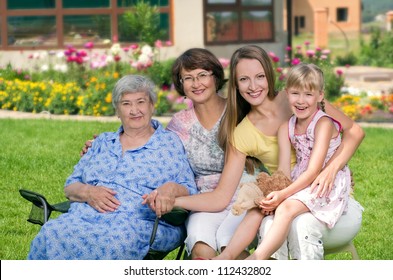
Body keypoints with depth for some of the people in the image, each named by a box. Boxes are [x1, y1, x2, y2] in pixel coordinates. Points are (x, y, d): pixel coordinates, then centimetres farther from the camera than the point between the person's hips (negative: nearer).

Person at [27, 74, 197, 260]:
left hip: (139, 223, -3)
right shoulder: (102, 142, 27)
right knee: (51, 234, -32)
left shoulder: (170, 143, 15)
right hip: (84, 215, 3)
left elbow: (190, 191, 9)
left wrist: (171, 189, -16)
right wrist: (88, 192, -2)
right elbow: (70, 186, 23)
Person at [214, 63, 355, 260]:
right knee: (258, 208, -12)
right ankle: (225, 257, -22)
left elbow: (314, 171, -21)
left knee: (287, 208, -31)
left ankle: (255, 260, -46)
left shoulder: (324, 123, -14)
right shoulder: (285, 128, 6)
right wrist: (274, 195, -24)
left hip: (327, 184, -7)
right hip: (299, 182, 7)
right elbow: (283, 170, -4)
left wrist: (283, 194, -31)